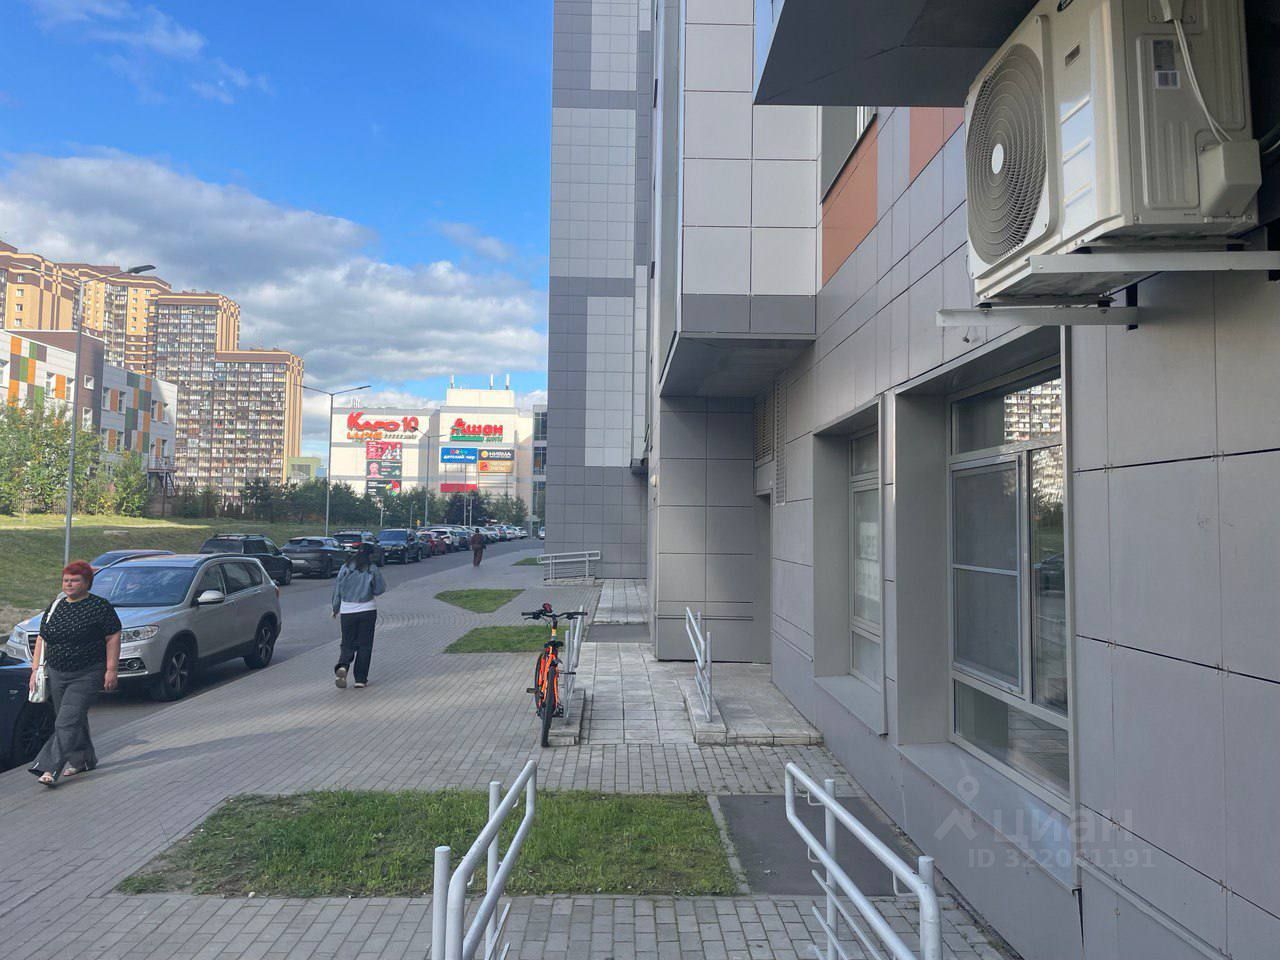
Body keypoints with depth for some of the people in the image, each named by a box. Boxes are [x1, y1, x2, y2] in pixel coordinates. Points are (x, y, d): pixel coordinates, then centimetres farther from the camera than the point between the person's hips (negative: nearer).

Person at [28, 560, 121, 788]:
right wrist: (35, 669, 9)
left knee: (68, 722, -13)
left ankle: (51, 769, -14)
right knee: (75, 720, 14)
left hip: (86, 676, -6)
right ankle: (83, 759, 29)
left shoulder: (100, 606, -7)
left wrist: (111, 670, -13)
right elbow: (42, 639, 16)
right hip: (57, 675, 6)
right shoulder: (55, 607, 11)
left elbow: (113, 638, -9)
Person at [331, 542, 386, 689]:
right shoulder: (372, 570, -6)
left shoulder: (345, 568, 0)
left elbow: (337, 589, 5)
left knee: (348, 644, 11)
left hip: (347, 611, 2)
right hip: (367, 610, -2)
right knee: (364, 645, 7)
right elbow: (380, 589, -1)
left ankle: (342, 666, -18)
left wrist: (336, 608, 16)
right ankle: (360, 679, 6)